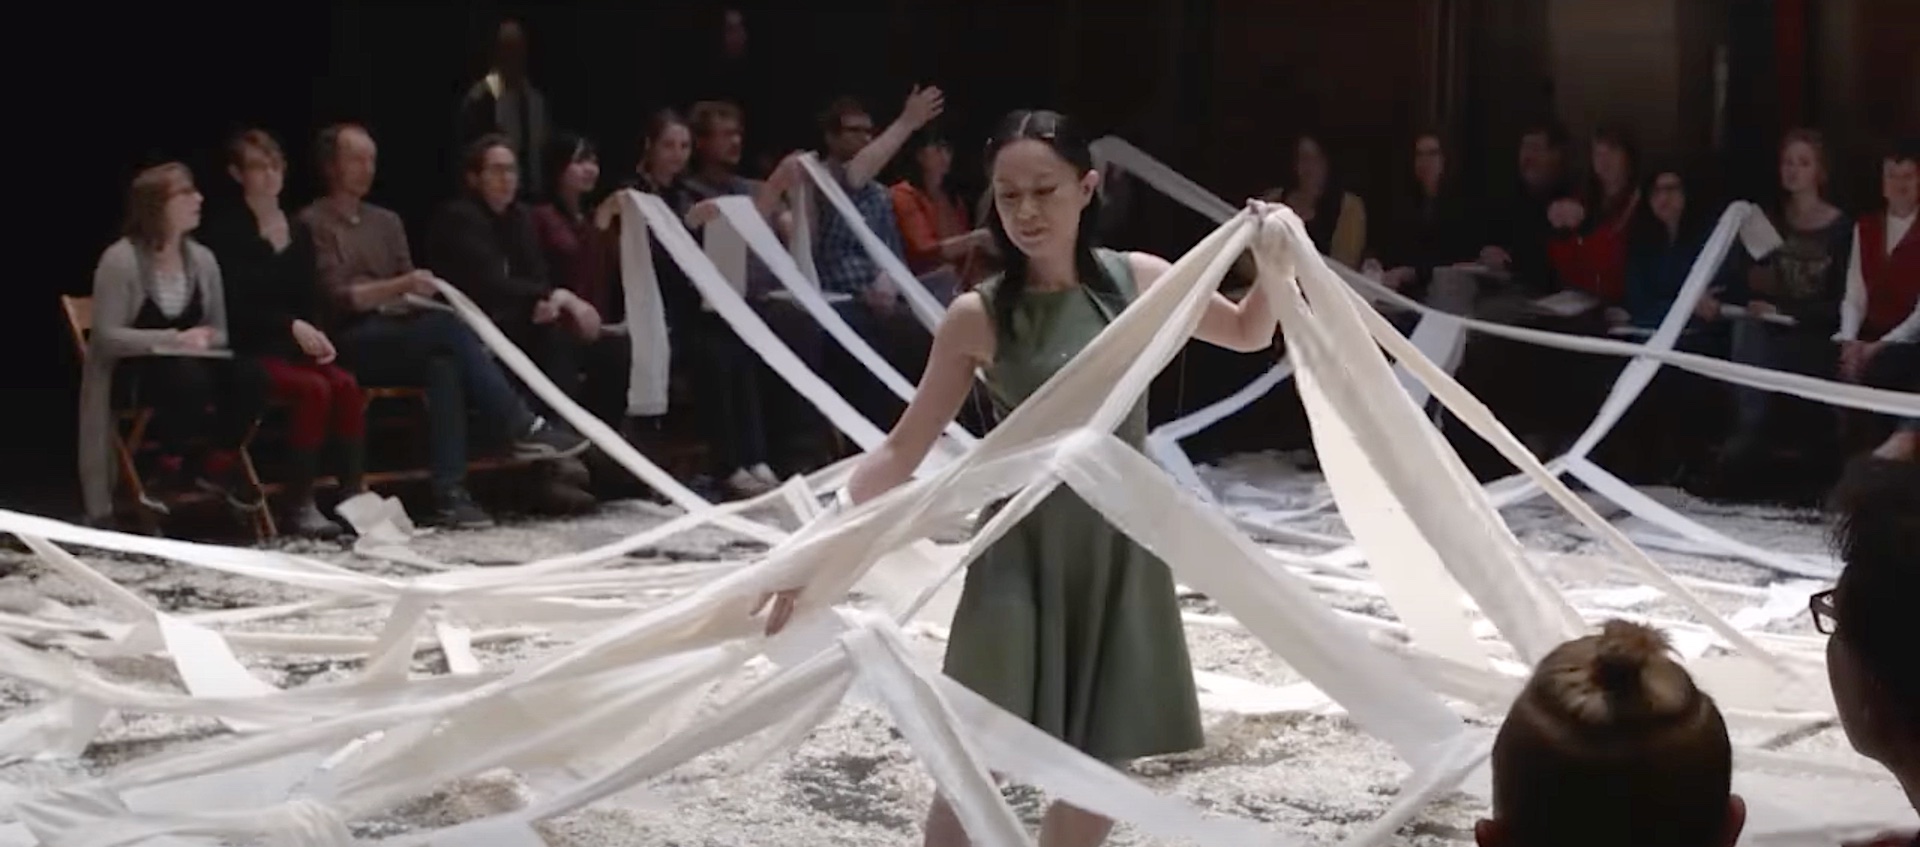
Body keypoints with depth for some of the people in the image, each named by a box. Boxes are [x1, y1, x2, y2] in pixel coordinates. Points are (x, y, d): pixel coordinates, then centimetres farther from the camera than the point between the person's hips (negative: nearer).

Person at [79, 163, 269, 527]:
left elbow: (220, 332, 12)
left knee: (248, 378, -26)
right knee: (188, 380, -38)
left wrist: (203, 340, -14)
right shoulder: (120, 260, -12)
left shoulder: (202, 258, 6)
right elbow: (107, 337, -17)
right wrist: (174, 339, -26)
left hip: (191, 365, 5)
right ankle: (172, 468, -12)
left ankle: (217, 464, -2)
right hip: (131, 372, -5)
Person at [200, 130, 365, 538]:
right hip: (251, 352, -5)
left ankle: (354, 494, -25)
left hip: (296, 349, 5)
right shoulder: (226, 232, -3)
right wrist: (291, 326, -23)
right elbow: (234, 306, -12)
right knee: (314, 389, -30)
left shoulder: (299, 232, 15)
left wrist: (317, 335, -7)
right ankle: (299, 506, -26)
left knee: (346, 384, -24)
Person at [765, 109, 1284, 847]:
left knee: (1099, 768, 10)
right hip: (1024, 548, -2)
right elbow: (903, 449, -5)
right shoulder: (978, 316, -9)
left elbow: (1249, 335, 14)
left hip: (1122, 545, 3)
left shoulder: (1136, 280, -2)